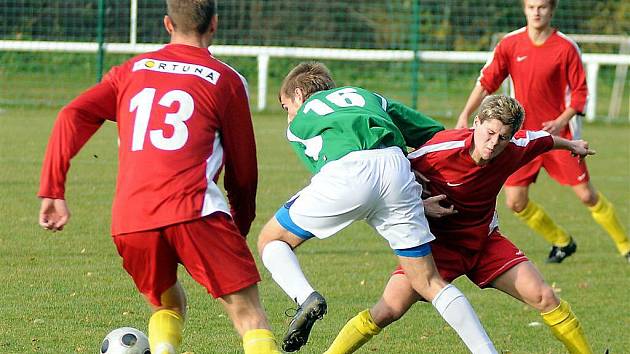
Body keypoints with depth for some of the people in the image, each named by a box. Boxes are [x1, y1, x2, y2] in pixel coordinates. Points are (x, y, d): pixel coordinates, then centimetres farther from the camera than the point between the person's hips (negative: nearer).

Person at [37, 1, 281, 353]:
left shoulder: (132, 70, 21)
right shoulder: (227, 80, 11)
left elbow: (74, 116, 10)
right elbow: (243, 170, 14)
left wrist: (52, 191, 9)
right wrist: (240, 226, 28)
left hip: (128, 223, 4)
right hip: (193, 211, -4)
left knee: (168, 305, 25)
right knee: (248, 311, -4)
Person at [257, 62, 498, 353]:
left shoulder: (297, 125, 31)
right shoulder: (367, 96, 39)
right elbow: (436, 132, 35)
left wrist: (423, 205, 21)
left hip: (346, 171, -3)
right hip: (395, 165, 3)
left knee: (271, 241, 19)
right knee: (428, 283, 14)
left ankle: (305, 297, -7)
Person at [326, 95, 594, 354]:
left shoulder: (516, 150, -12)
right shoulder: (443, 148, -25)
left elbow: (543, 139, 13)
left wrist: (571, 145, 32)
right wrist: (420, 204, -24)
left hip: (485, 241, 4)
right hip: (438, 243, -4)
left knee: (544, 298, -7)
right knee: (387, 311, -19)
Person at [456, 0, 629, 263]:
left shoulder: (566, 47, -8)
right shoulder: (510, 44, 0)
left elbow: (579, 92, -4)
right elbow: (486, 82, 3)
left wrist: (561, 122, -17)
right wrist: (465, 115, -7)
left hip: (559, 131, -3)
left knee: (587, 195, -6)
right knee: (515, 202, -2)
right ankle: (562, 243, 20)